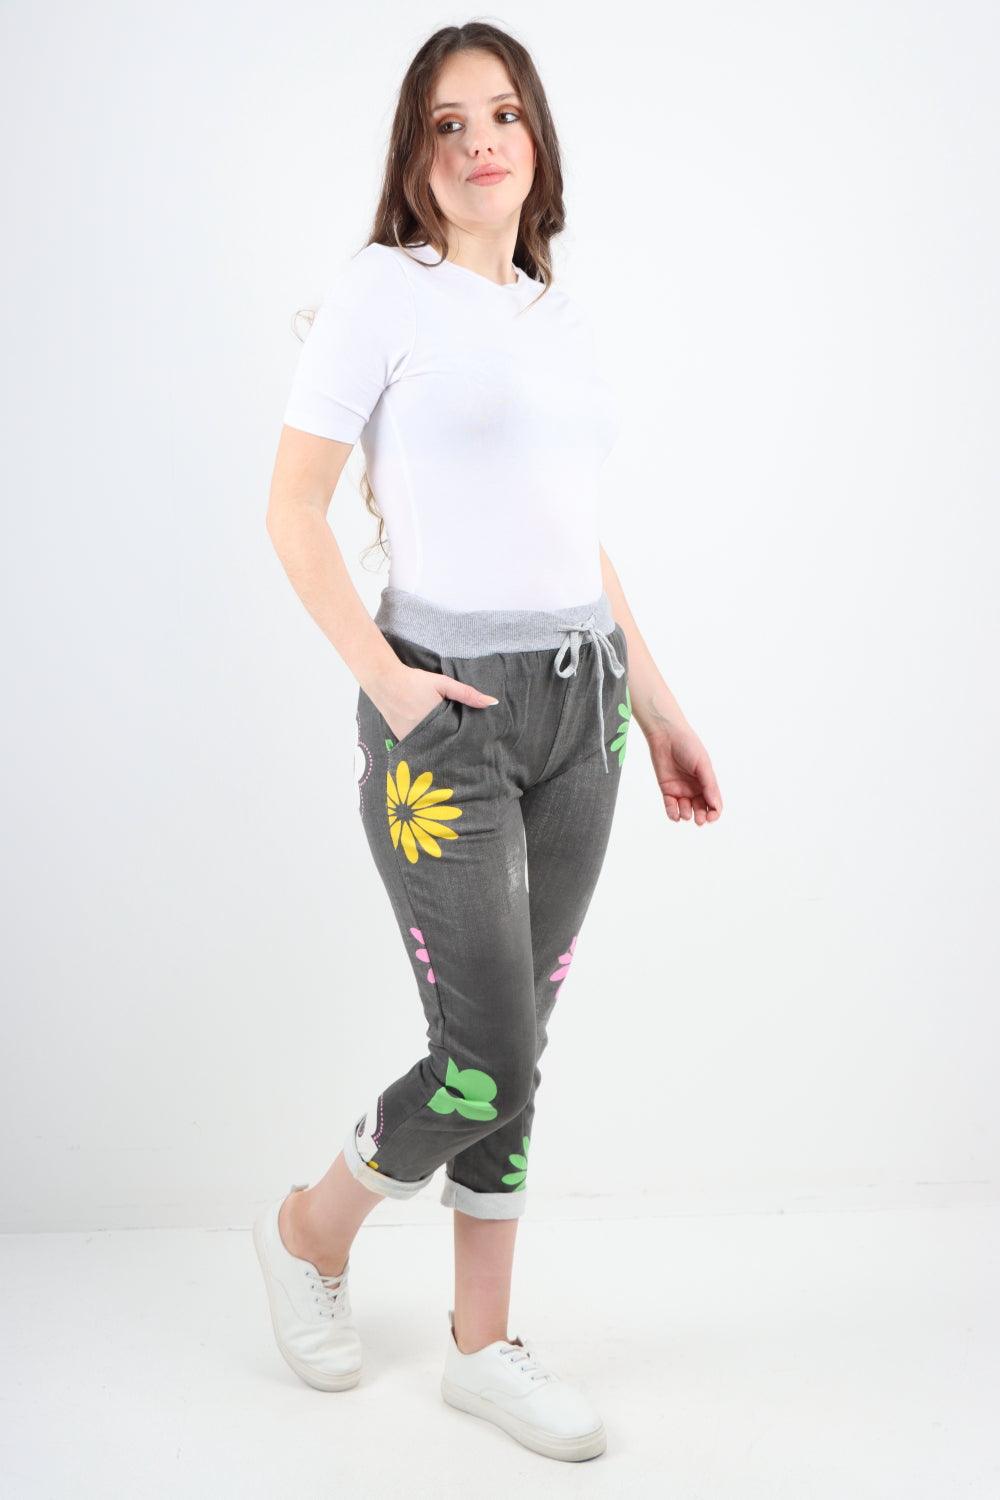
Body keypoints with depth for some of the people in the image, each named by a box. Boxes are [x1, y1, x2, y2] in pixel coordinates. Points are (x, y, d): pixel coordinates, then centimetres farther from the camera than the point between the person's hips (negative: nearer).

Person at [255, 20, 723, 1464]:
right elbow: (293, 506, -7)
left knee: (513, 1052, 10)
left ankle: (483, 1343, 25)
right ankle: (311, 1231, 25)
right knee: (490, 1063, -5)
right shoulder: (381, 289, -5)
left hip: (579, 707, 6)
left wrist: (657, 703, 15)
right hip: (449, 713, -6)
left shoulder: (558, 312, 14)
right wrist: (381, 677, -15)